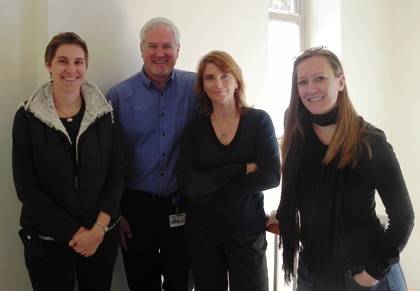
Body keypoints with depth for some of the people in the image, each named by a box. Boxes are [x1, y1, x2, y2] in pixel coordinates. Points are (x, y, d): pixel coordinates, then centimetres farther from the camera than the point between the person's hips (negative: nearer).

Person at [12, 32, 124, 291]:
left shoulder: (104, 113, -1)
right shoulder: (27, 117, -6)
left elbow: (116, 175, -1)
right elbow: (27, 186, -7)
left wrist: (98, 229, -12)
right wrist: (74, 231, -11)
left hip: (101, 235, 2)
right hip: (47, 239, -1)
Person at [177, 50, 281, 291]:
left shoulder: (259, 120, -5)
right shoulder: (195, 128, -2)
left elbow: (272, 177, -15)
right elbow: (187, 184, -12)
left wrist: (211, 186, -15)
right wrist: (241, 170, -19)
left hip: (248, 232, -1)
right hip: (202, 232, 2)